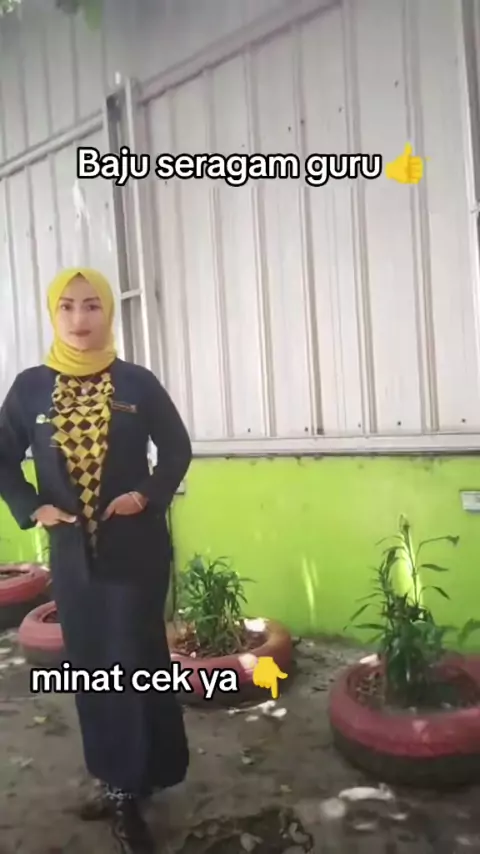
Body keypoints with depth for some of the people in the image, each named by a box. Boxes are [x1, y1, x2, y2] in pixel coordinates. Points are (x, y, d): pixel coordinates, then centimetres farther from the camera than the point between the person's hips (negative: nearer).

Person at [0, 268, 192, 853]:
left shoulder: (138, 383, -5)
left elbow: (177, 448, 3)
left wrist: (150, 496, -10)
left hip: (136, 546, -2)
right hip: (72, 551, 3)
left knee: (134, 661, 1)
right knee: (90, 666, 12)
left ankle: (128, 786, 19)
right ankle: (121, 779, 30)